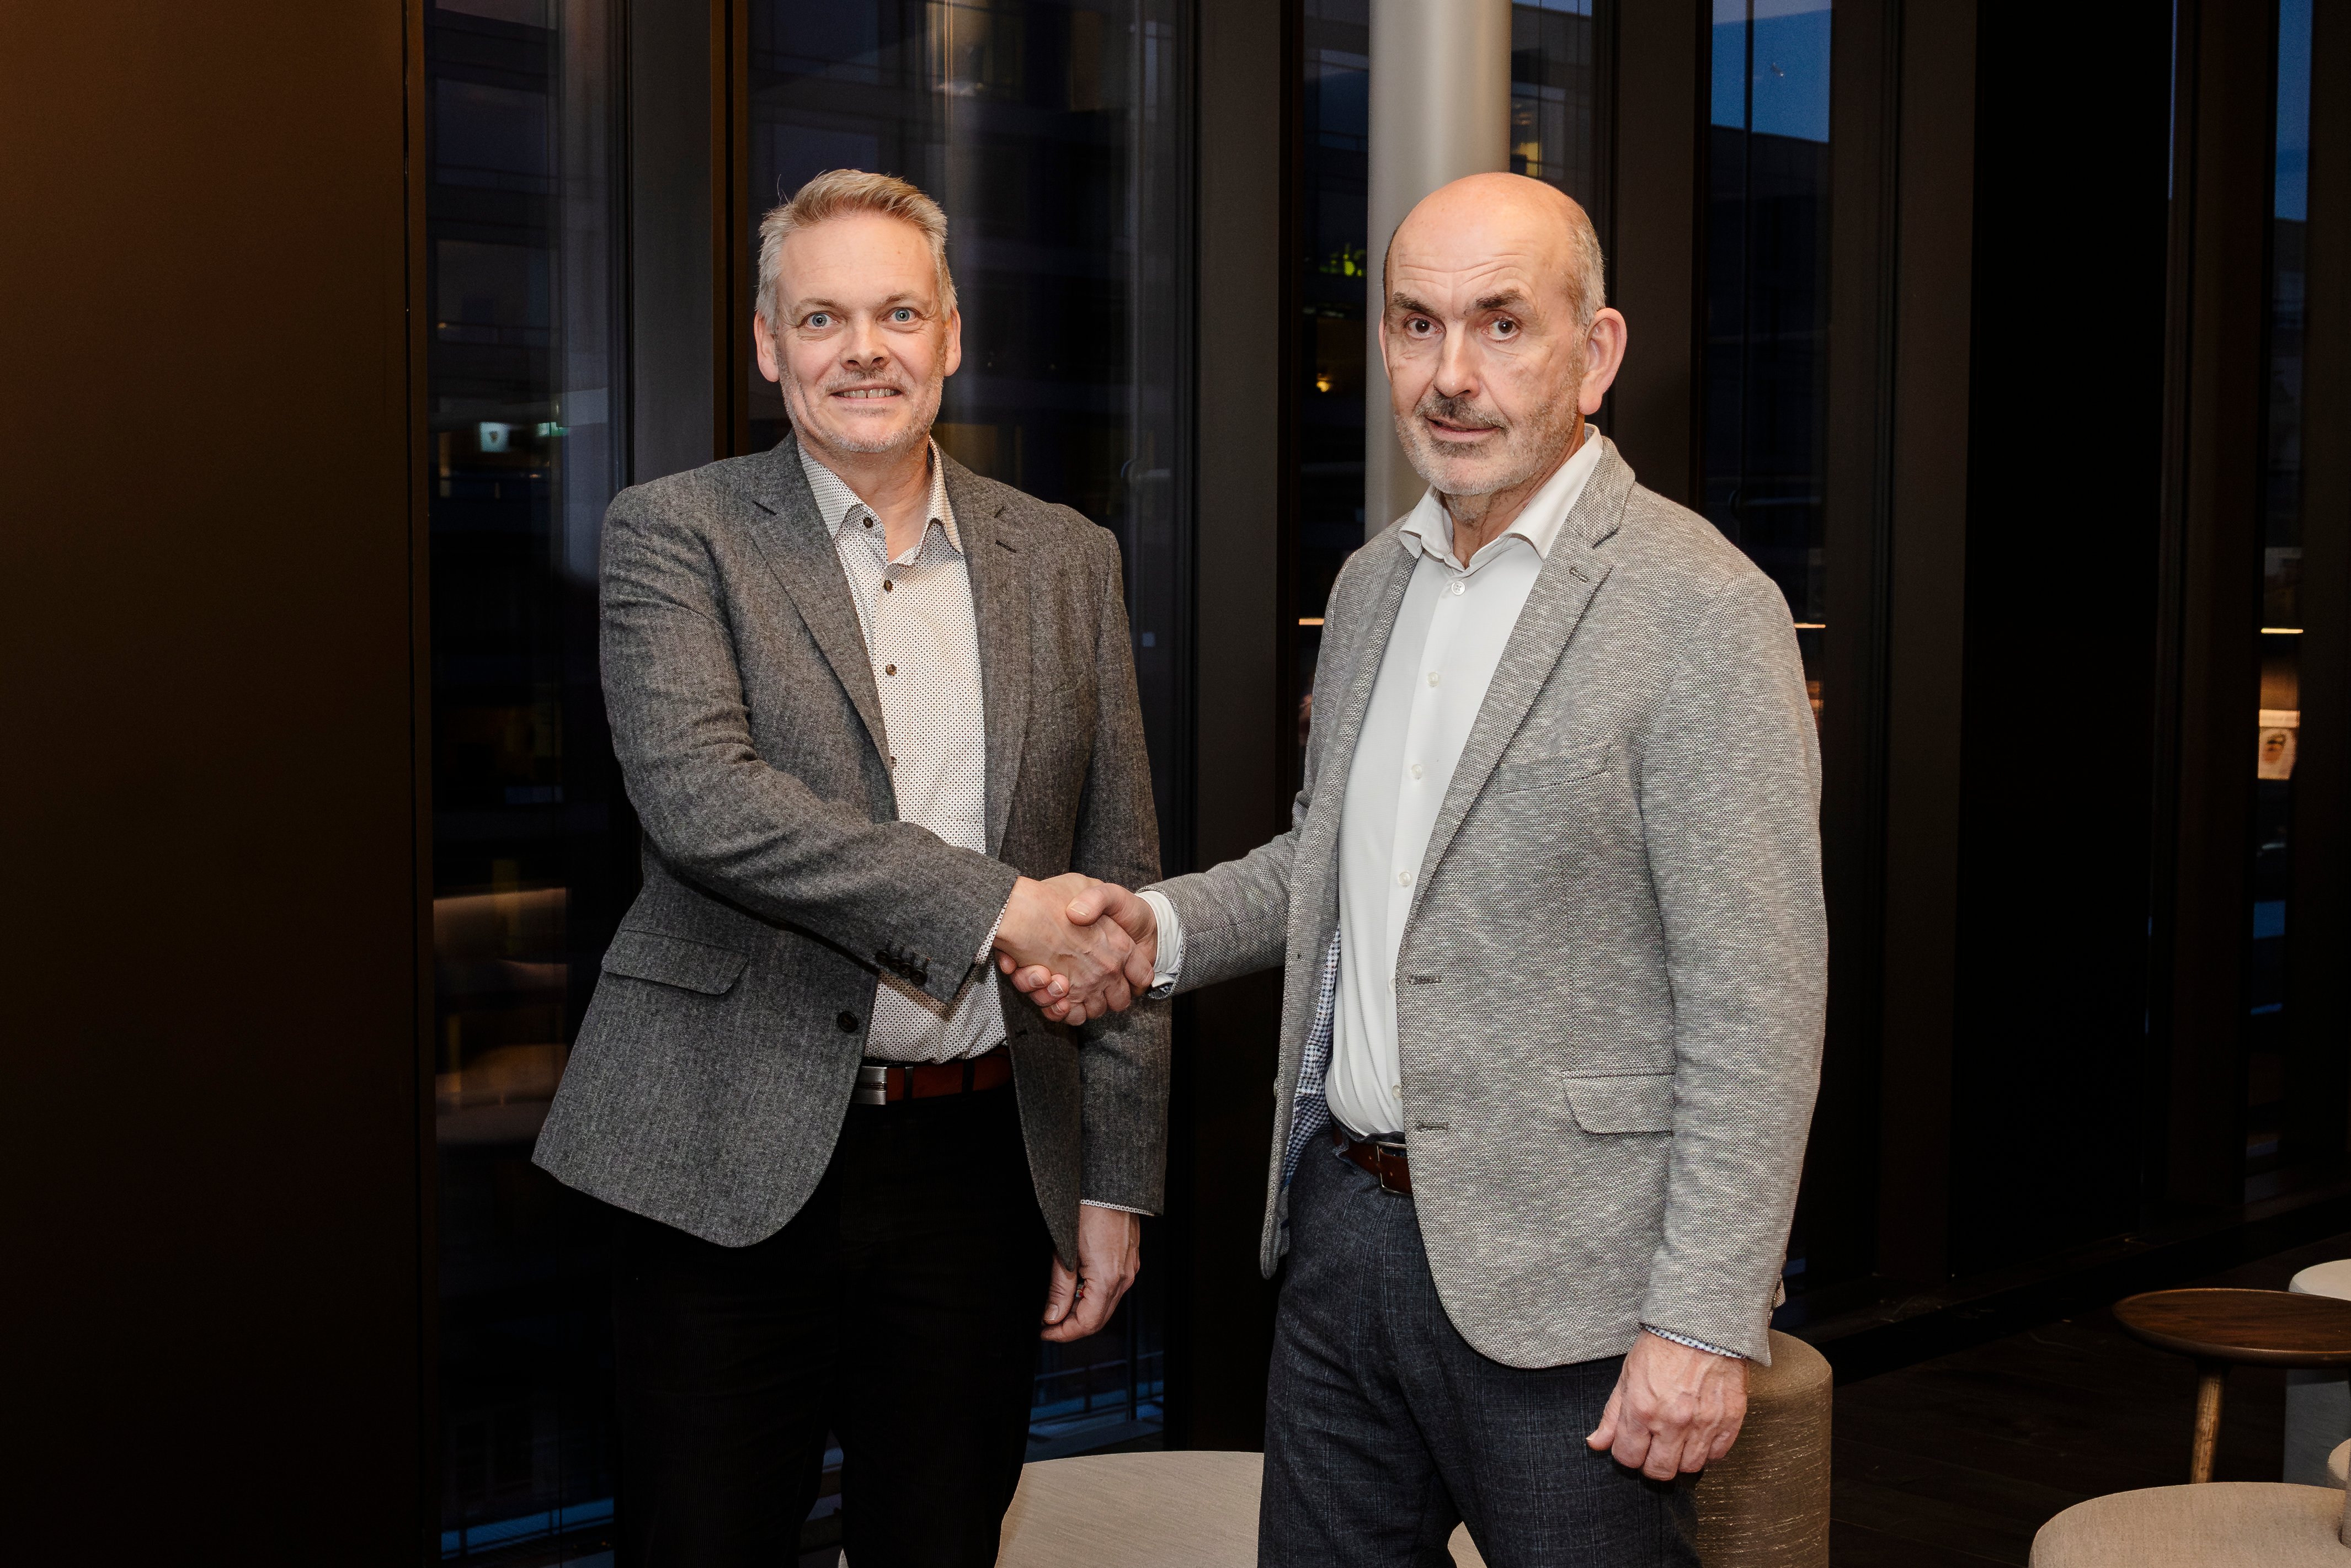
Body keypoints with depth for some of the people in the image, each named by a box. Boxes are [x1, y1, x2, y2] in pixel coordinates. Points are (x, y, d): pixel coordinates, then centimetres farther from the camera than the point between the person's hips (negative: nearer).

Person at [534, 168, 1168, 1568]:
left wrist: (1118, 1179, 7)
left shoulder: (1069, 562, 9)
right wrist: (995, 905, -22)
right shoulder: (678, 534, -1)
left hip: (979, 1160, 3)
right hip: (736, 1162, -3)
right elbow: (695, 794, -19)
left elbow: (1120, 886, 10)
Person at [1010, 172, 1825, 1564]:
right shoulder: (1374, 581, 10)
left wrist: (1706, 1321, -18)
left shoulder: (1701, 609, -14)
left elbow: (1757, 1004, -16)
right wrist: (1160, 928, 5)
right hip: (1342, 1226, 7)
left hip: (1554, 1279, -7)